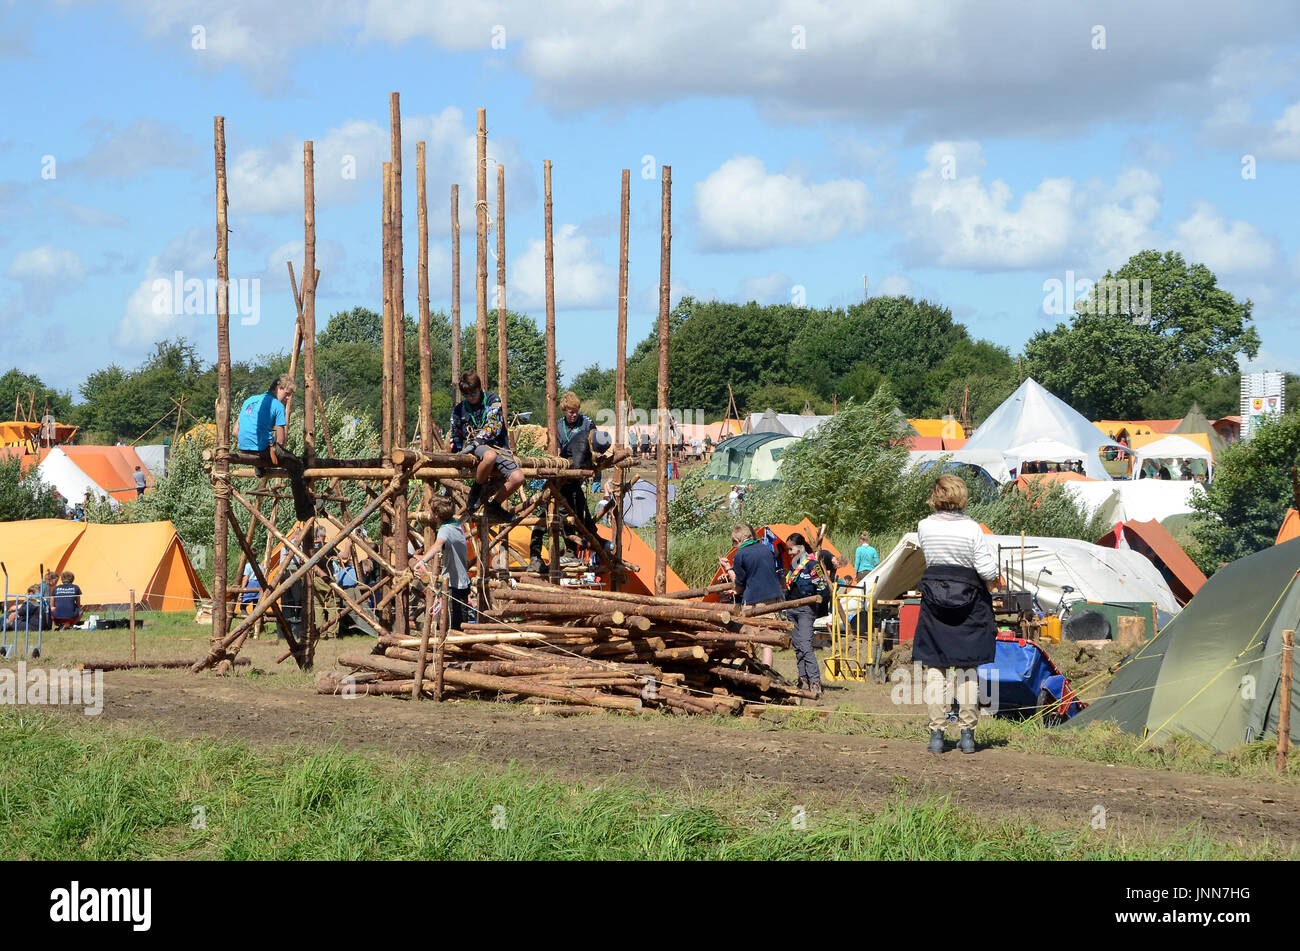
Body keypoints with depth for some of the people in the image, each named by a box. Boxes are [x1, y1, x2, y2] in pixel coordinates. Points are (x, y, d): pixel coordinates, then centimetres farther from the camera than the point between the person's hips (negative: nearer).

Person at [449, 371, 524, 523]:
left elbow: (494, 426, -9)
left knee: (518, 478, -25)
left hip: (498, 446, 1)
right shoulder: (459, 410, 12)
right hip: (474, 449, -1)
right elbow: (455, 439, 21)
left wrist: (475, 442, -20)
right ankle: (476, 490, -16)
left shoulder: (493, 400, 5)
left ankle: (493, 506, -1)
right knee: (490, 456, -41)